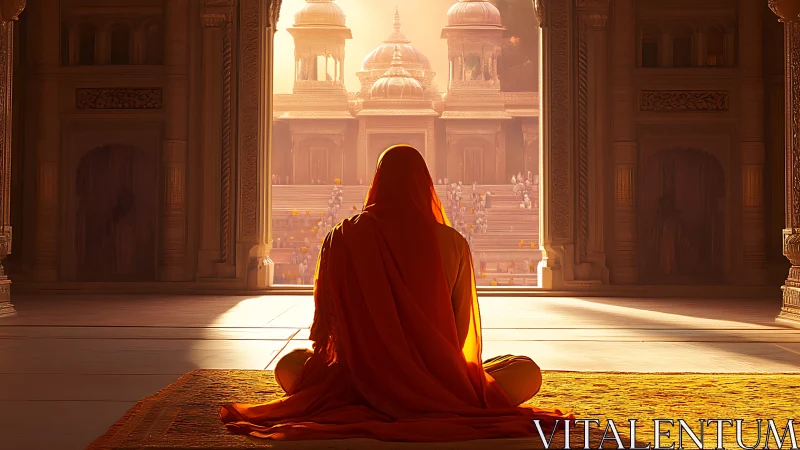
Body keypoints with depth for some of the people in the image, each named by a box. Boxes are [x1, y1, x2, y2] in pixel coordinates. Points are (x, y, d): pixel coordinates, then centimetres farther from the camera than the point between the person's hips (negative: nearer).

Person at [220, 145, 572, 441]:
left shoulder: (342, 239, -4)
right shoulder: (453, 244, -6)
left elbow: (322, 327, 2)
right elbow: (466, 331, 2)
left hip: (362, 386, 1)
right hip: (439, 389, -1)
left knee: (289, 364, 29)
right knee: (528, 371, 19)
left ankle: (368, 411, 9)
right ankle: (435, 408, 5)